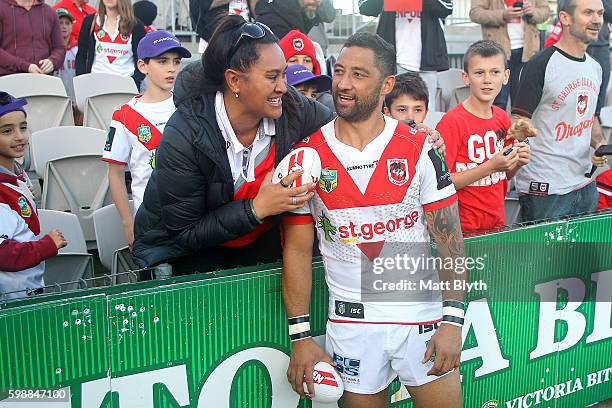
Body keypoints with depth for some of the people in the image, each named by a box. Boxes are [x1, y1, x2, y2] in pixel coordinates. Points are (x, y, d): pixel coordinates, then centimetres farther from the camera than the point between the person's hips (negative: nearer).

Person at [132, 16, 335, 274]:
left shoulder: (290, 107, -18)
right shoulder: (183, 137, -28)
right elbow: (184, 233, -23)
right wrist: (257, 209, -31)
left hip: (261, 241, 4)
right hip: (189, 253, -3)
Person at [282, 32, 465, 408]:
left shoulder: (419, 148, -5)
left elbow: (450, 240, -3)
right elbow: (297, 249, 0)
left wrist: (453, 320, -11)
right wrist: (300, 336, -3)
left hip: (423, 317, 0)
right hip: (350, 321, 0)